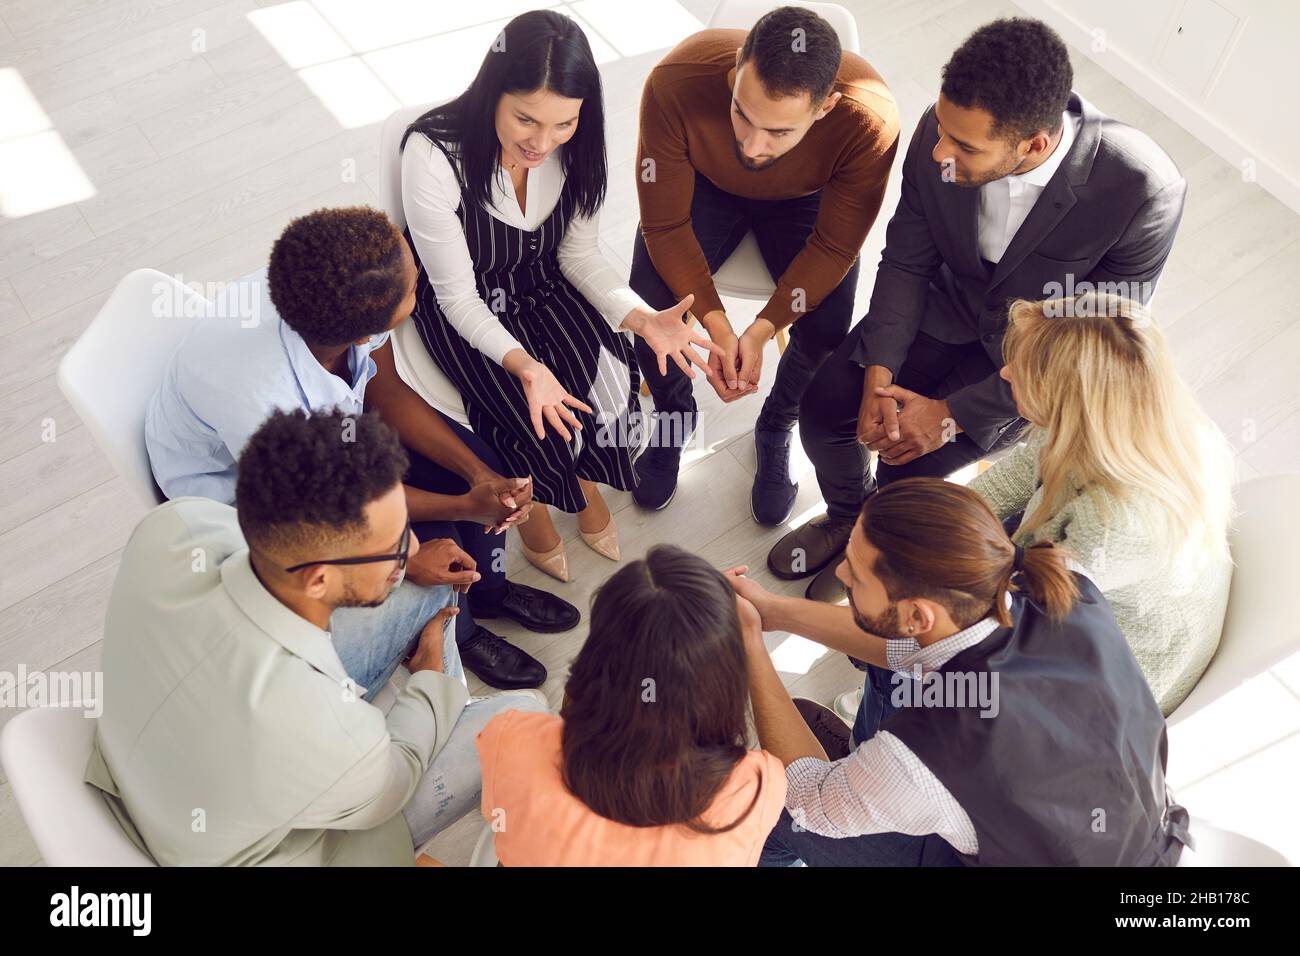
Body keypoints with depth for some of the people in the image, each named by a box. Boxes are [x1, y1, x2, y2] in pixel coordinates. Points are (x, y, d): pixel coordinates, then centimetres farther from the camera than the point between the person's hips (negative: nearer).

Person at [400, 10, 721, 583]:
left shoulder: (574, 147, -16)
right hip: (463, 305, -4)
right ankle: (535, 514, 12)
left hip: (543, 284, 4)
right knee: (533, 416, -23)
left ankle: (588, 489, 14)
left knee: (610, 378, -18)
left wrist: (640, 317, -22)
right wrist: (520, 363, -41)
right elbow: (457, 295, -24)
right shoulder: (434, 155, -30)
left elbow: (578, 253, -5)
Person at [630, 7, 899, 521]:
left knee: (825, 334, -21)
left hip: (805, 199, 0)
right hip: (705, 187, 1)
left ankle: (777, 427, 14)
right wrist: (717, 326, -33)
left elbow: (835, 247, -23)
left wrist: (761, 331, -34)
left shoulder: (871, 120, -37)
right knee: (647, 310, -21)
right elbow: (664, 224, -25)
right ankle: (674, 413, 13)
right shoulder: (676, 83, -37)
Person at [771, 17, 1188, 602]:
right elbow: (906, 262, -9)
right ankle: (849, 516, 23)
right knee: (824, 407, -12)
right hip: (950, 306, 4)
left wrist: (952, 415, -25)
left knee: (911, 463, -19)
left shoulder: (1143, 192, -32)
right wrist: (878, 376, -22)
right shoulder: (943, 131, -22)